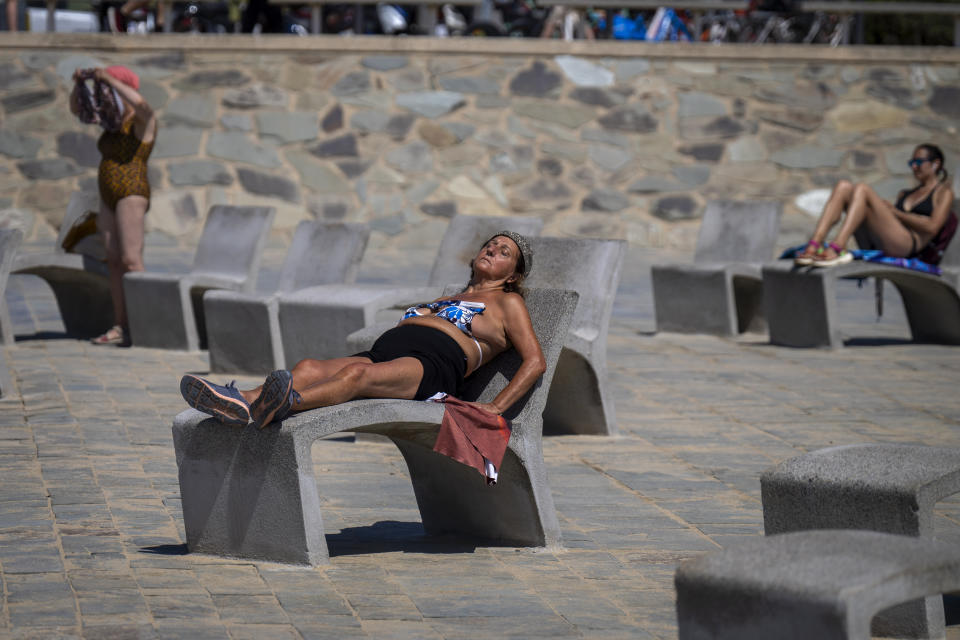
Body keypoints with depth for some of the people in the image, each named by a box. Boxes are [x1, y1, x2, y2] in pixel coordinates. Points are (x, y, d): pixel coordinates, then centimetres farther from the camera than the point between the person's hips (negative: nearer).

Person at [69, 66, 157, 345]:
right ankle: (119, 327, 4)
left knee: (131, 261, -15)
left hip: (132, 195, -9)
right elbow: (76, 108, 17)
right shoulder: (115, 119, 14)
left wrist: (111, 79, -28)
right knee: (114, 262, 4)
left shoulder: (144, 120, -10)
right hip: (110, 198, 9)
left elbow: (140, 103, -34)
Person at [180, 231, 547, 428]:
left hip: (433, 365, -6)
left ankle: (285, 403, -71)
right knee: (309, 368, -27)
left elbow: (535, 362, 11)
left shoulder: (506, 302, 24)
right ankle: (241, 403, -56)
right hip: (383, 352, 6)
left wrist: (496, 407, -3)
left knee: (358, 373, -40)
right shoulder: (442, 301, 43)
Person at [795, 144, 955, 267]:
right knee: (844, 186, -8)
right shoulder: (906, 193, 37)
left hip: (908, 244, -7)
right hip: (875, 246, 7)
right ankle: (814, 246, -29)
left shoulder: (943, 192, 15)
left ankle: (837, 249, -43)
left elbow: (932, 227, -2)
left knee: (862, 189, -23)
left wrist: (895, 212, 0)